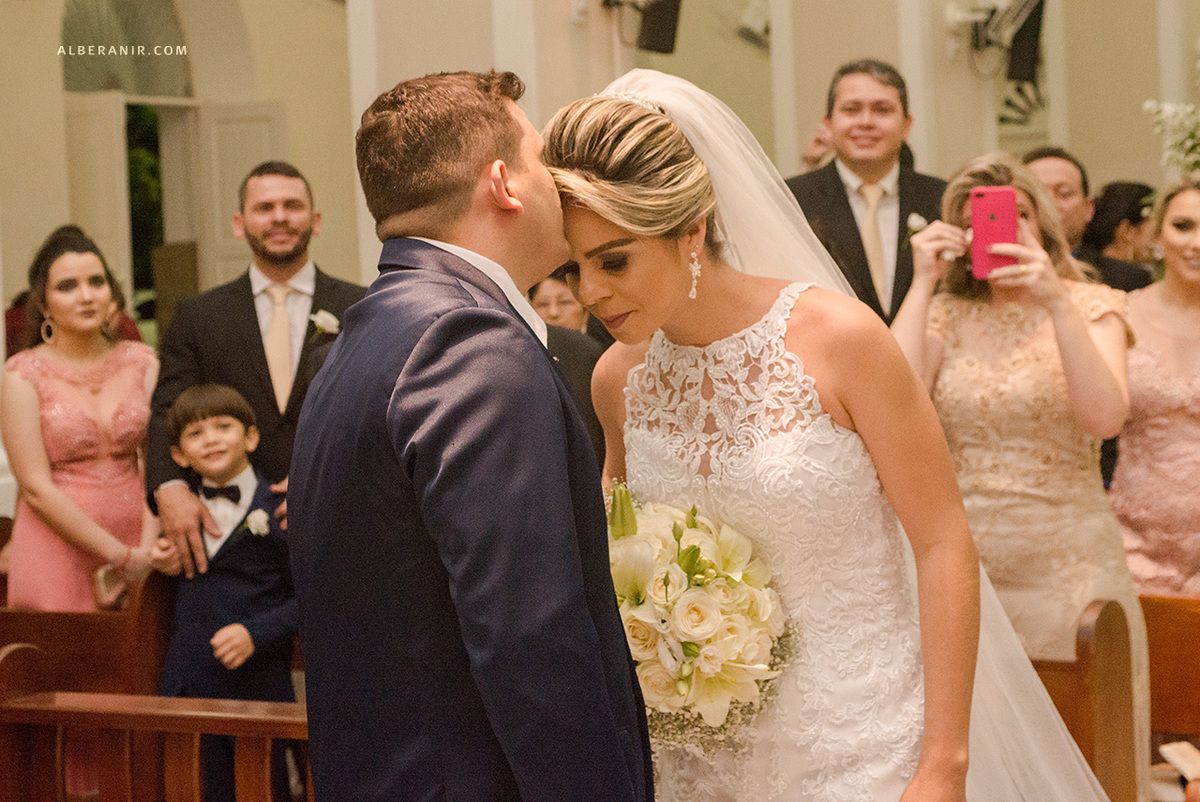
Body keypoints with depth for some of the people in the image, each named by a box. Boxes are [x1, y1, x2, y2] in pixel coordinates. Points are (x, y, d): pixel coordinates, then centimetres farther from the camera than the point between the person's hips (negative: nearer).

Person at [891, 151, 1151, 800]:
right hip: (964, 561, 2)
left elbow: (1104, 418, -16)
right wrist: (922, 282, -10)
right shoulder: (947, 315, 6)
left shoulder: (1090, 307, 0)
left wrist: (1054, 301, -23)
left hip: (1067, 565, -2)